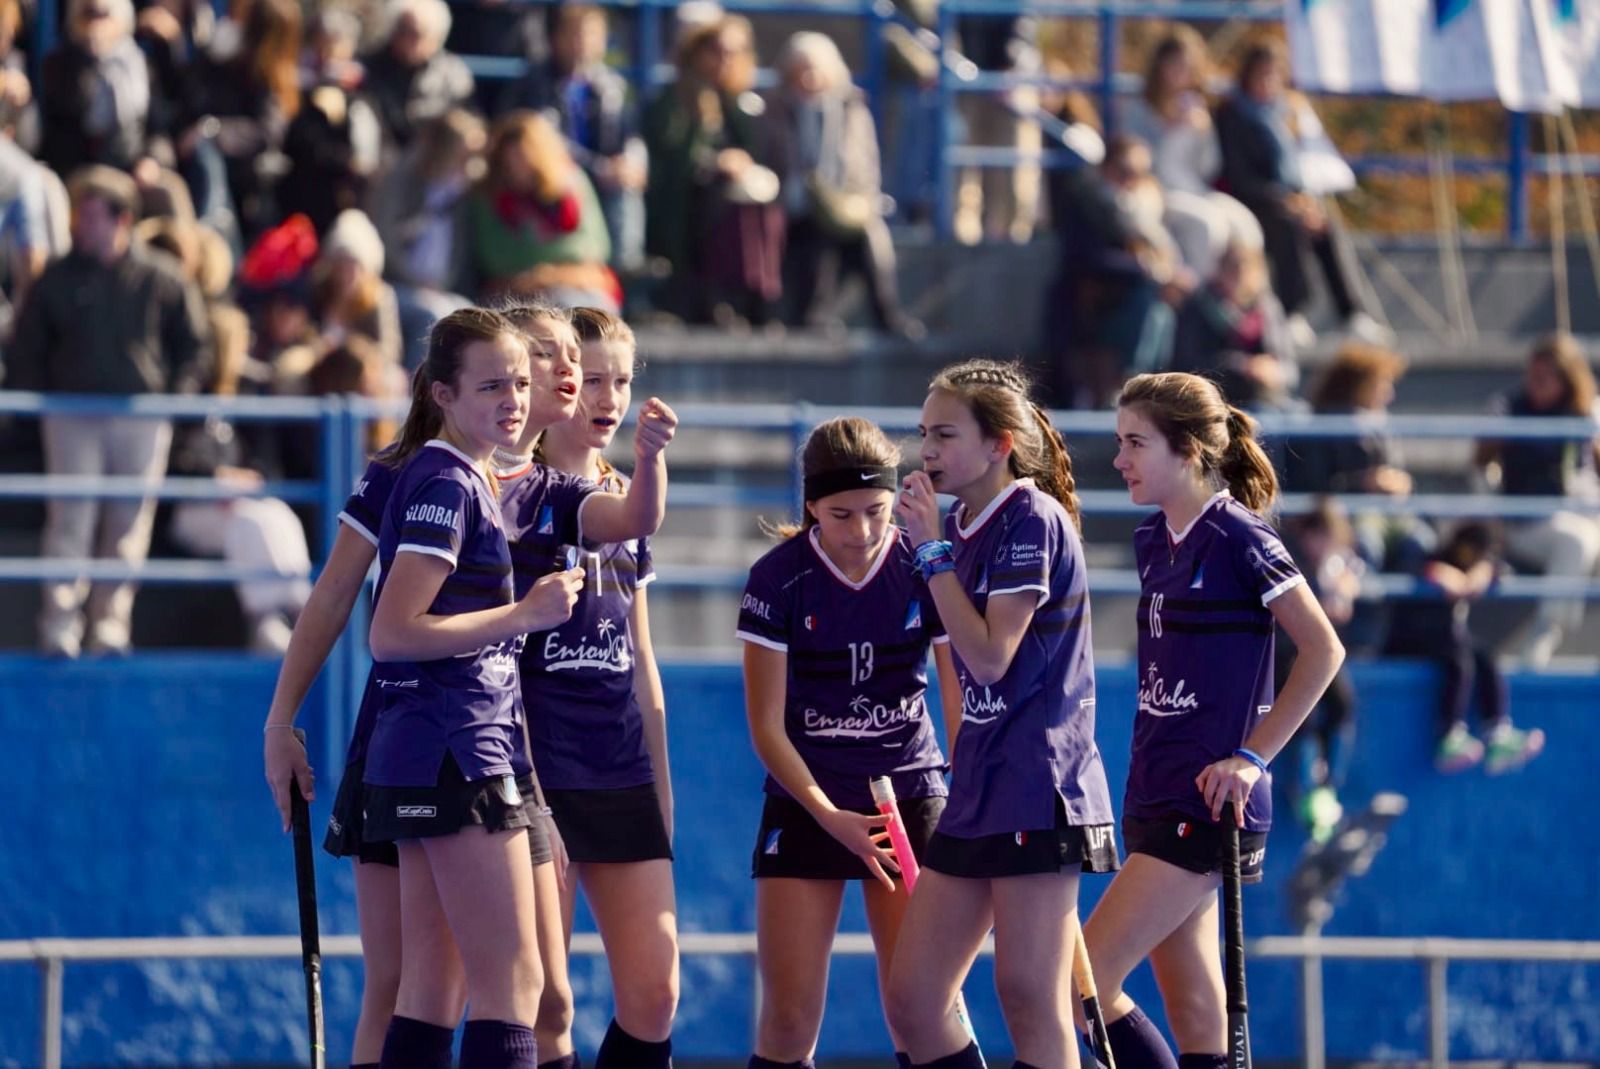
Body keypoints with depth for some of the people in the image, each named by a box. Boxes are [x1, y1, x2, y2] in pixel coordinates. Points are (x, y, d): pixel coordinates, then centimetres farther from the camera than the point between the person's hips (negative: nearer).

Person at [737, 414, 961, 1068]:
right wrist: (829, 816, -18)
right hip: (805, 800, 0)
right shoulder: (779, 580, -8)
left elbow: (964, 707, -4)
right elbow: (767, 727, -6)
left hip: (911, 792, 0)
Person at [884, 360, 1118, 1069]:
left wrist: (933, 552, -12)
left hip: (1038, 790, -9)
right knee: (911, 1001, 4)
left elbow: (991, 656, -16)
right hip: (976, 796, 9)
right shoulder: (962, 526, 15)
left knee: (1029, 997, -10)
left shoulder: (1032, 520, -9)